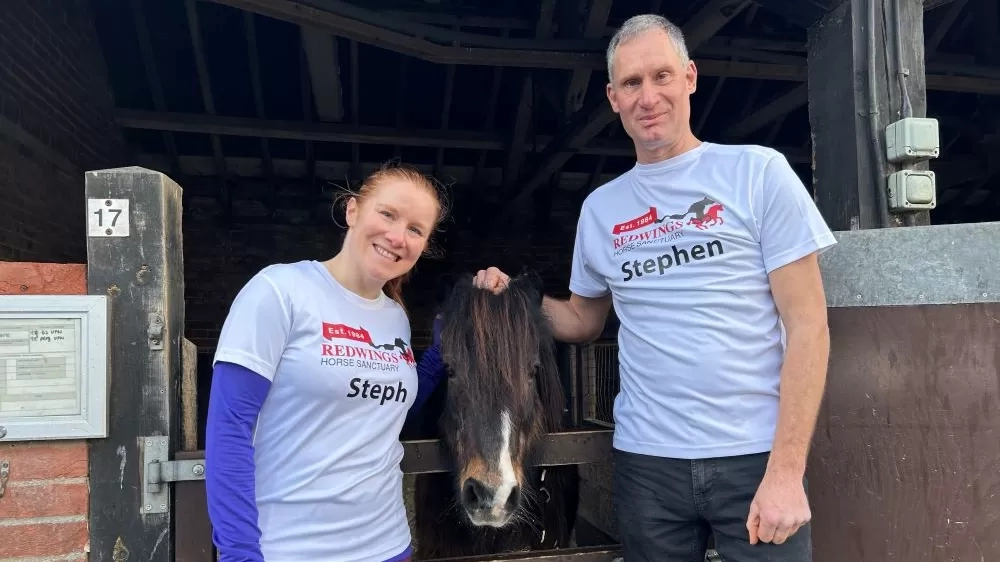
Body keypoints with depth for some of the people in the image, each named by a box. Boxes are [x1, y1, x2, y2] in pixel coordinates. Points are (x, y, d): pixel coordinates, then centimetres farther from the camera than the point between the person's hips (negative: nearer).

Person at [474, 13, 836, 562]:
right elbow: (584, 320, 18)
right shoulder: (600, 208, 7)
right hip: (645, 461, 3)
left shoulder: (758, 172, -4)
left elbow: (807, 326, -7)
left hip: (754, 456, -2)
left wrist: (786, 469, -12)